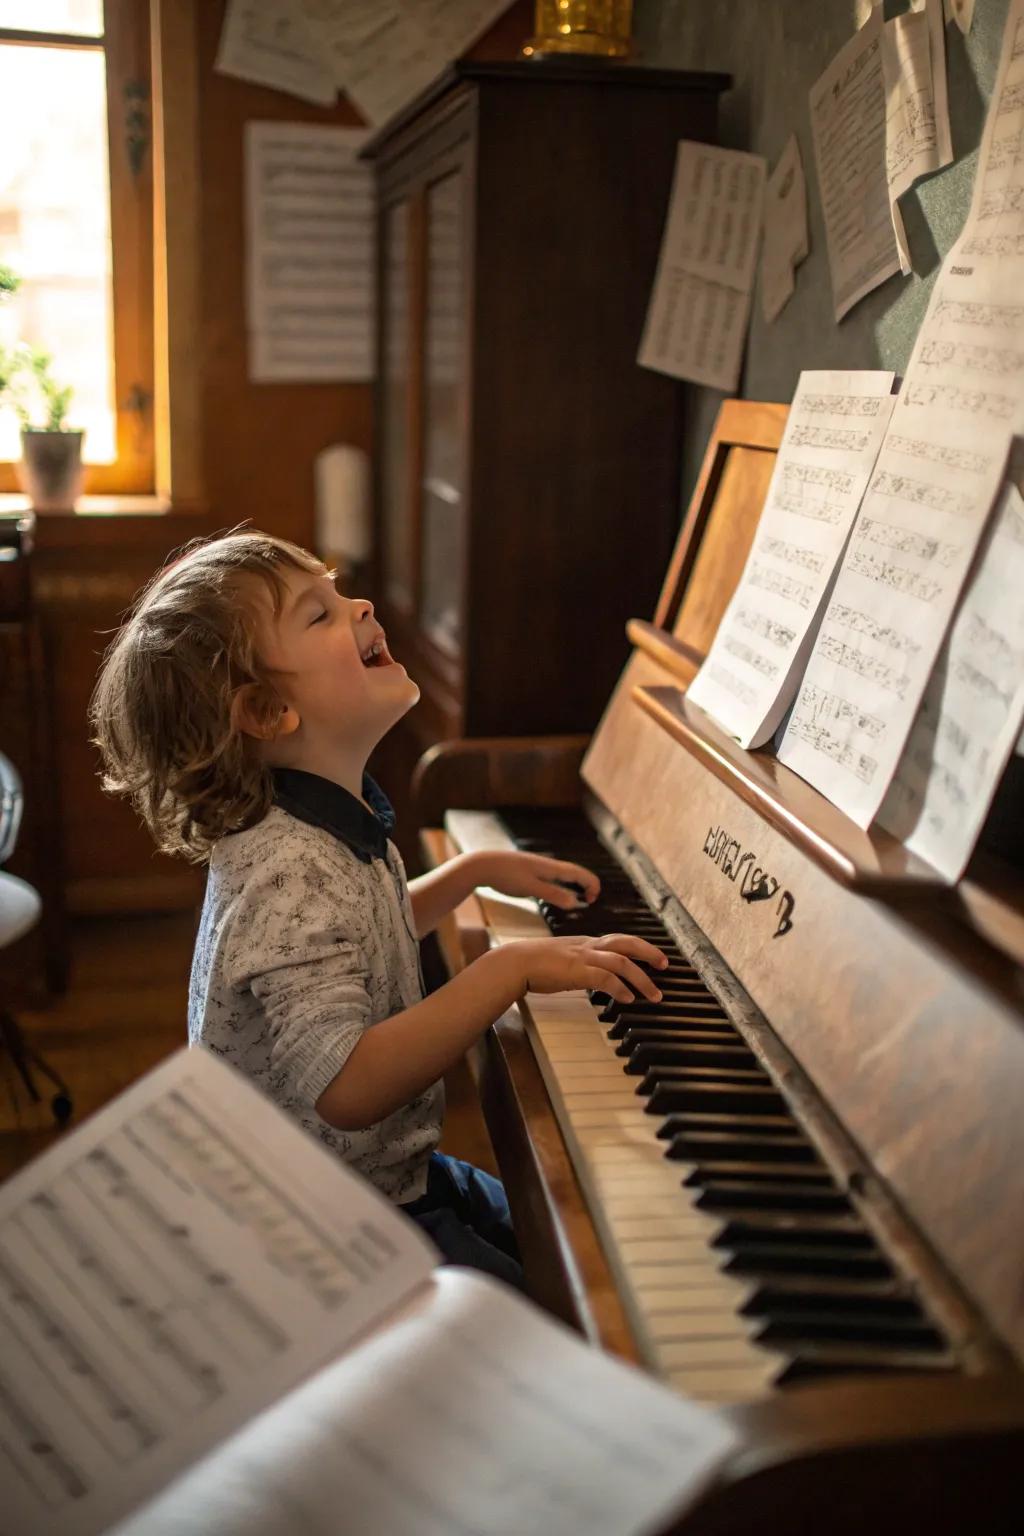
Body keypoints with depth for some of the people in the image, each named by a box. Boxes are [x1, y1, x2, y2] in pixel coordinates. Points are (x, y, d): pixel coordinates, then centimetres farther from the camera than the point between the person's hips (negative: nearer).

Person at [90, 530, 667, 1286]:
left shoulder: (334, 828, 1)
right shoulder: (290, 874, -29)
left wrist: (473, 871, 15)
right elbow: (347, 1090, -38)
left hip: (390, 1172, 10)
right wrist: (512, 967, -37)